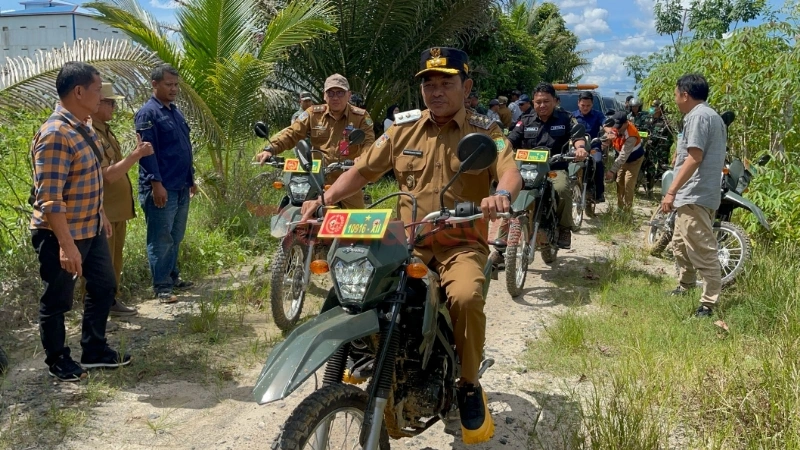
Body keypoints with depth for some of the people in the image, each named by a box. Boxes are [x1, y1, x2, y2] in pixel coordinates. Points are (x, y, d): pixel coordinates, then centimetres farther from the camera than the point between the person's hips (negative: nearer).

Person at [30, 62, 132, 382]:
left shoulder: (82, 128, 6)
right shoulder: (55, 135, -24)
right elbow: (49, 198, -28)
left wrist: (101, 215, 23)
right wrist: (66, 245, -30)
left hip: (91, 229, 10)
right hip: (61, 235, -10)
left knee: (103, 287, 18)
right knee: (57, 301, 9)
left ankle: (94, 350, 34)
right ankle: (58, 361, 27)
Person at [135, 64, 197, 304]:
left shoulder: (175, 111, 17)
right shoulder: (148, 113, -10)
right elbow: (146, 151, -17)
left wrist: (191, 178, 22)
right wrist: (156, 183, -22)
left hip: (181, 188, 8)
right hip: (161, 188, -8)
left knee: (175, 237, 15)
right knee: (161, 239, -2)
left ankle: (173, 276, 27)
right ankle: (162, 286, 3)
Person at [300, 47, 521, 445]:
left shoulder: (484, 132, 2)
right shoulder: (403, 130, 11)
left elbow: (511, 171, -15)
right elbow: (363, 170, 10)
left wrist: (502, 194, -40)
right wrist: (325, 199, -7)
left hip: (462, 244, -3)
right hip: (407, 241, 3)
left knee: (465, 297, -32)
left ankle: (469, 386, -6)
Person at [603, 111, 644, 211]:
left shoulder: (631, 135, -39)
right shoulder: (615, 127, -19)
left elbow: (624, 156, -41)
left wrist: (612, 171, -43)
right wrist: (607, 142, -31)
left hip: (634, 159, -7)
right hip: (623, 159, 7)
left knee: (628, 185, -11)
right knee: (619, 183, 11)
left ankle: (627, 210, -4)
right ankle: (619, 207, 21)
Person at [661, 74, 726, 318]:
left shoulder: (698, 116, -13)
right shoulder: (712, 116, 19)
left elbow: (694, 158, -22)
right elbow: (715, 158, 23)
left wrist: (671, 191, -23)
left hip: (694, 196, -11)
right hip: (695, 195, 11)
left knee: (702, 251, -9)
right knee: (681, 245, 22)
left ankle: (709, 304, -6)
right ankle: (685, 288, 35)